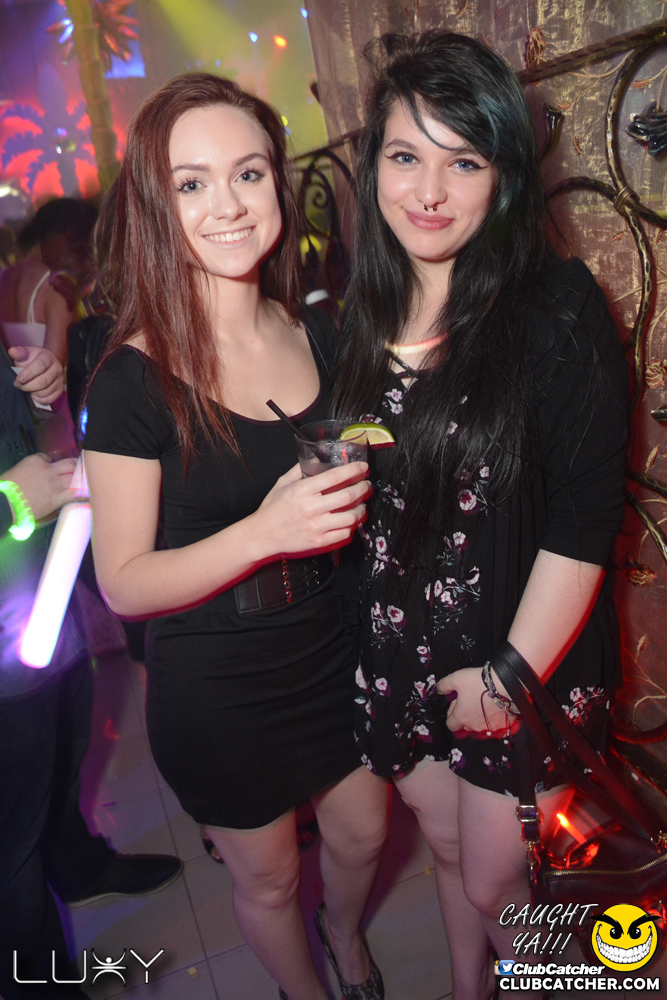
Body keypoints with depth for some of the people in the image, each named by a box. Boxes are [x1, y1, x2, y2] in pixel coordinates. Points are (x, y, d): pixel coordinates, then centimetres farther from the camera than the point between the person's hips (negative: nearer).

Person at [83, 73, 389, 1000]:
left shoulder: (319, 333, -4)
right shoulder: (134, 379, -20)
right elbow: (124, 582, -18)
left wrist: (360, 485, -8)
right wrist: (265, 532, -31)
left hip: (334, 649, 5)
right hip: (216, 685, -4)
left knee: (362, 835, 25)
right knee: (267, 879, 19)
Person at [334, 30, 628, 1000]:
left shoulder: (556, 305, -15)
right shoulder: (361, 318, 1)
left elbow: (585, 518, -17)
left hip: (524, 665, -4)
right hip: (399, 658, 5)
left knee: (494, 887, 11)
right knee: (449, 852, 23)